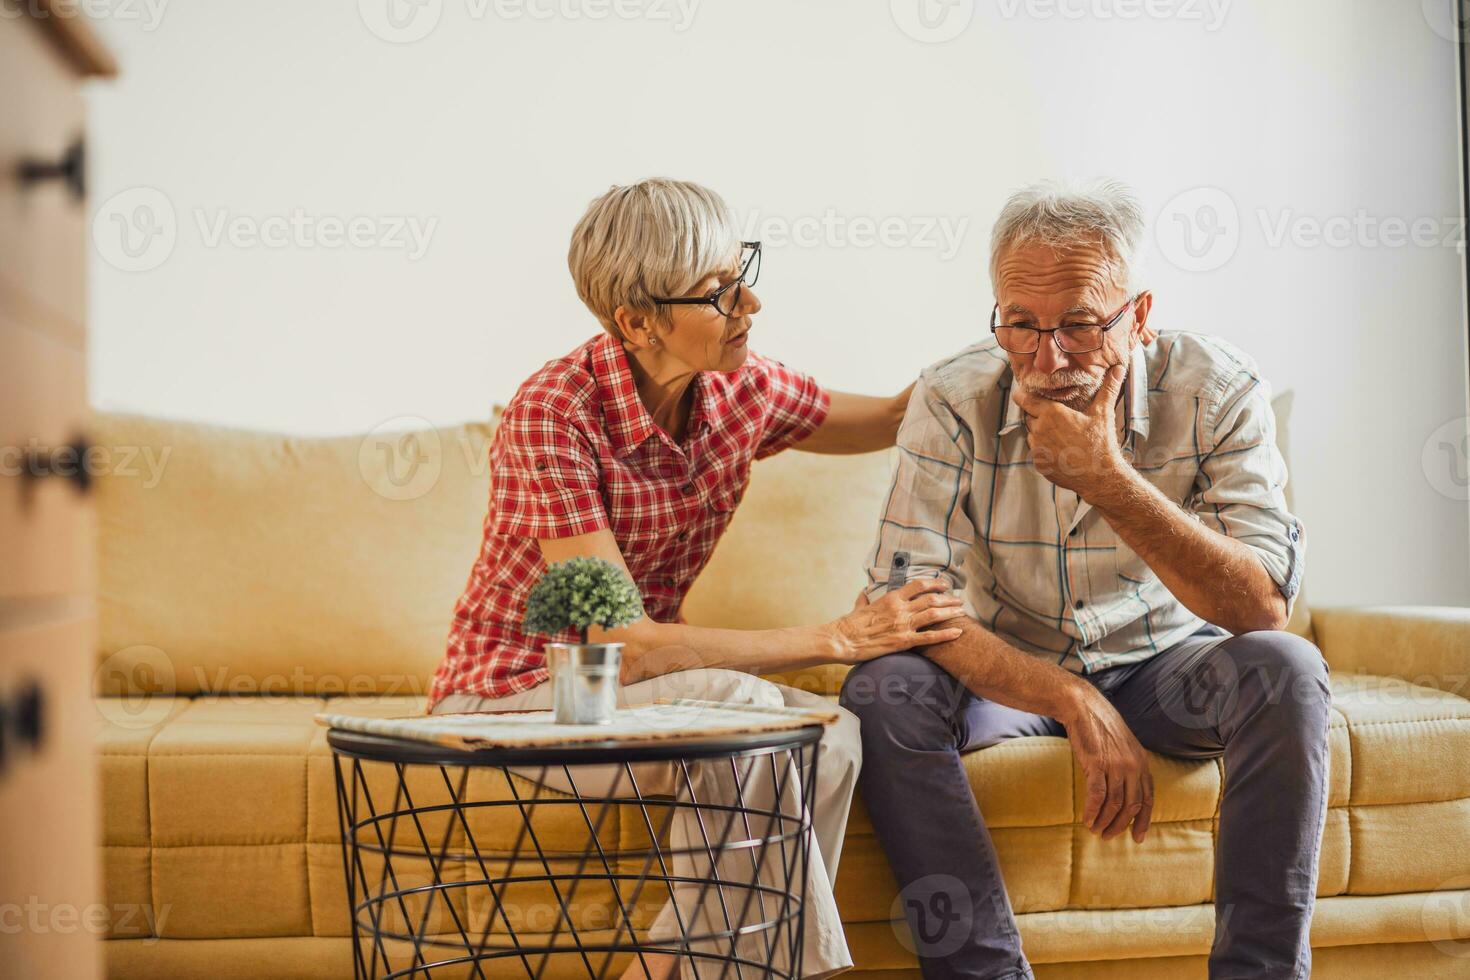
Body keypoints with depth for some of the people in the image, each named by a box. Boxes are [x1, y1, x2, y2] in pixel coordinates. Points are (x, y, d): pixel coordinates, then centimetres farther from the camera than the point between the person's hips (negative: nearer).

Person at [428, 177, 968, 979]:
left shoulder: (741, 390, -4)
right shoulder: (555, 413, -24)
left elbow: (893, 418, 15)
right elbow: (621, 645, -28)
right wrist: (838, 638, -26)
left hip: (621, 688, 6)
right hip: (508, 694, -6)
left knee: (827, 735, -22)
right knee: (739, 709, -32)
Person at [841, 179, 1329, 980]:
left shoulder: (1217, 392, -18)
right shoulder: (953, 401, -17)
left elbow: (1263, 609, -27)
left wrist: (1109, 481, -38)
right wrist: (1075, 704, -35)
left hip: (1164, 667, 0)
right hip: (1010, 672, 1)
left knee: (1284, 669, -30)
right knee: (883, 691, -28)